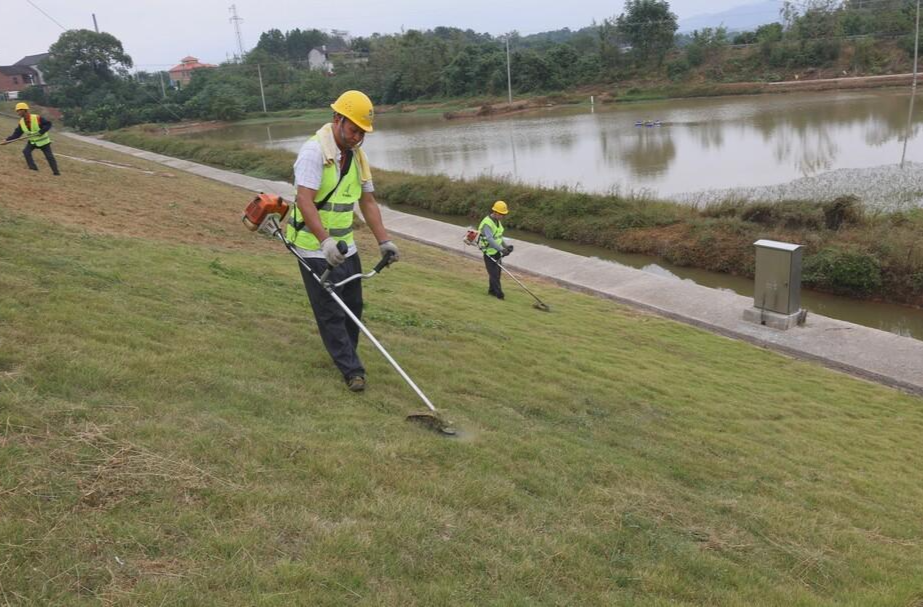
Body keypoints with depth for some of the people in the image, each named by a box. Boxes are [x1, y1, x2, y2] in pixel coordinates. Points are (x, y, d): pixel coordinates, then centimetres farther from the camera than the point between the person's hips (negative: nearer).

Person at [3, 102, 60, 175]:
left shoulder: (37, 118, -24)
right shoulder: (21, 122, -6)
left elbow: (48, 124, -20)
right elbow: (17, 134, -3)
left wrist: (41, 132, -30)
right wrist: (7, 140, -15)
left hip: (43, 140, -5)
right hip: (32, 141, 5)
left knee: (49, 156, -1)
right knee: (26, 151, -16)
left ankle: (56, 171, 11)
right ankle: (33, 167, -9)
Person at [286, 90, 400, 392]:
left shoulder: (357, 155, 6)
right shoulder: (314, 151, -19)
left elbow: (367, 201, 11)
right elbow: (304, 201, -28)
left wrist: (384, 240, 3)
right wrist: (325, 241, -37)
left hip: (346, 246, 8)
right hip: (315, 247, -8)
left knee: (353, 305, 13)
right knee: (331, 312, -3)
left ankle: (344, 356, 32)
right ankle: (352, 369, 4)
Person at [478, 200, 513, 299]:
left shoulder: (498, 221, 7)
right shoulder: (487, 223, -24)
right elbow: (490, 239, -34)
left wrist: (506, 246, 7)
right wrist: (502, 249, -41)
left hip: (496, 251, 9)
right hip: (489, 253, -9)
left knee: (497, 272, 14)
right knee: (494, 274, -3)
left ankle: (492, 290, 29)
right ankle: (499, 293, 4)